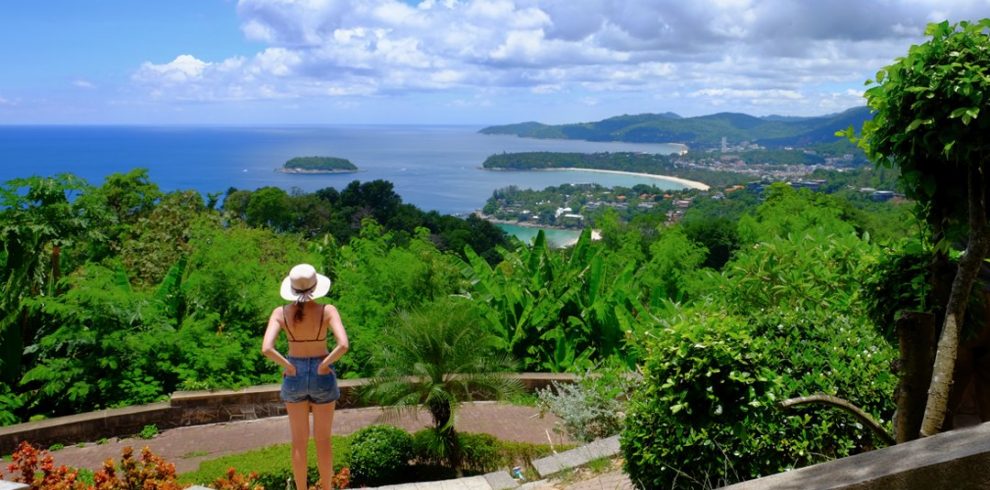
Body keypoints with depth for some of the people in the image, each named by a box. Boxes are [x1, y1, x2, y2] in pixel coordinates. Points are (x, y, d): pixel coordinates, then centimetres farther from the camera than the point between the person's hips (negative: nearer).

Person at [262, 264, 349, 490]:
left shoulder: (280, 313, -12)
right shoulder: (327, 310, -16)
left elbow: (266, 348, -23)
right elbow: (343, 345, -28)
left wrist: (287, 366, -9)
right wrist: (325, 364, -13)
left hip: (294, 376, 1)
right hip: (322, 376, -1)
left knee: (299, 441, 14)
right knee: (323, 439, 15)